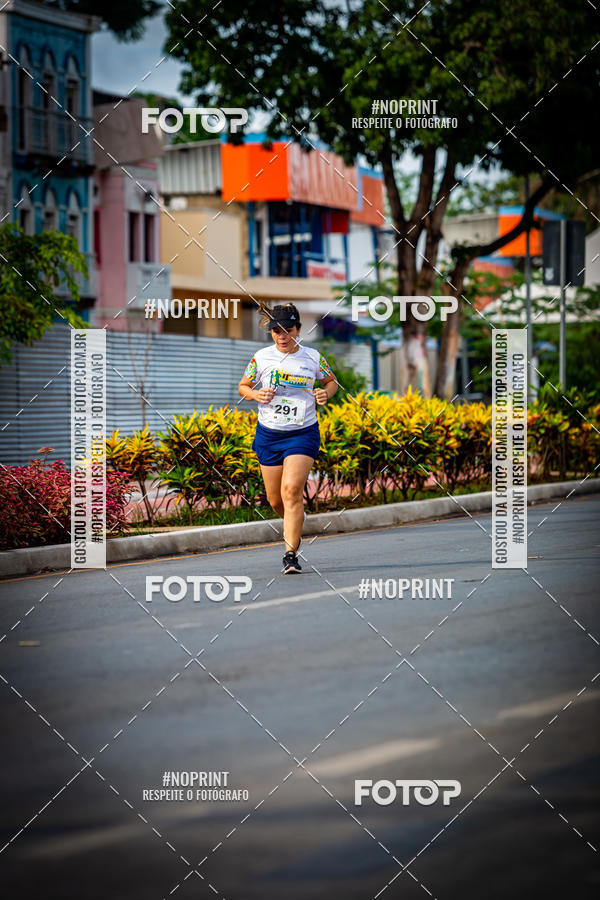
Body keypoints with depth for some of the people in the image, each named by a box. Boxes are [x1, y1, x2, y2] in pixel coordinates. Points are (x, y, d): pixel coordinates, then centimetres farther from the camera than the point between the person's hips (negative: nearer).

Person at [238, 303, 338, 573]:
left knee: (291, 491, -19)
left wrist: (326, 393, -7)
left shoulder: (313, 358, -1)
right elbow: (243, 386, 11)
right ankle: (293, 526, 43)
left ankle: (291, 555, -15)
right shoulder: (261, 358, -1)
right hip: (268, 434, 2)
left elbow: (331, 381, 16)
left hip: (303, 433, -2)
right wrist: (256, 394, -11)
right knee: (275, 499, 8)